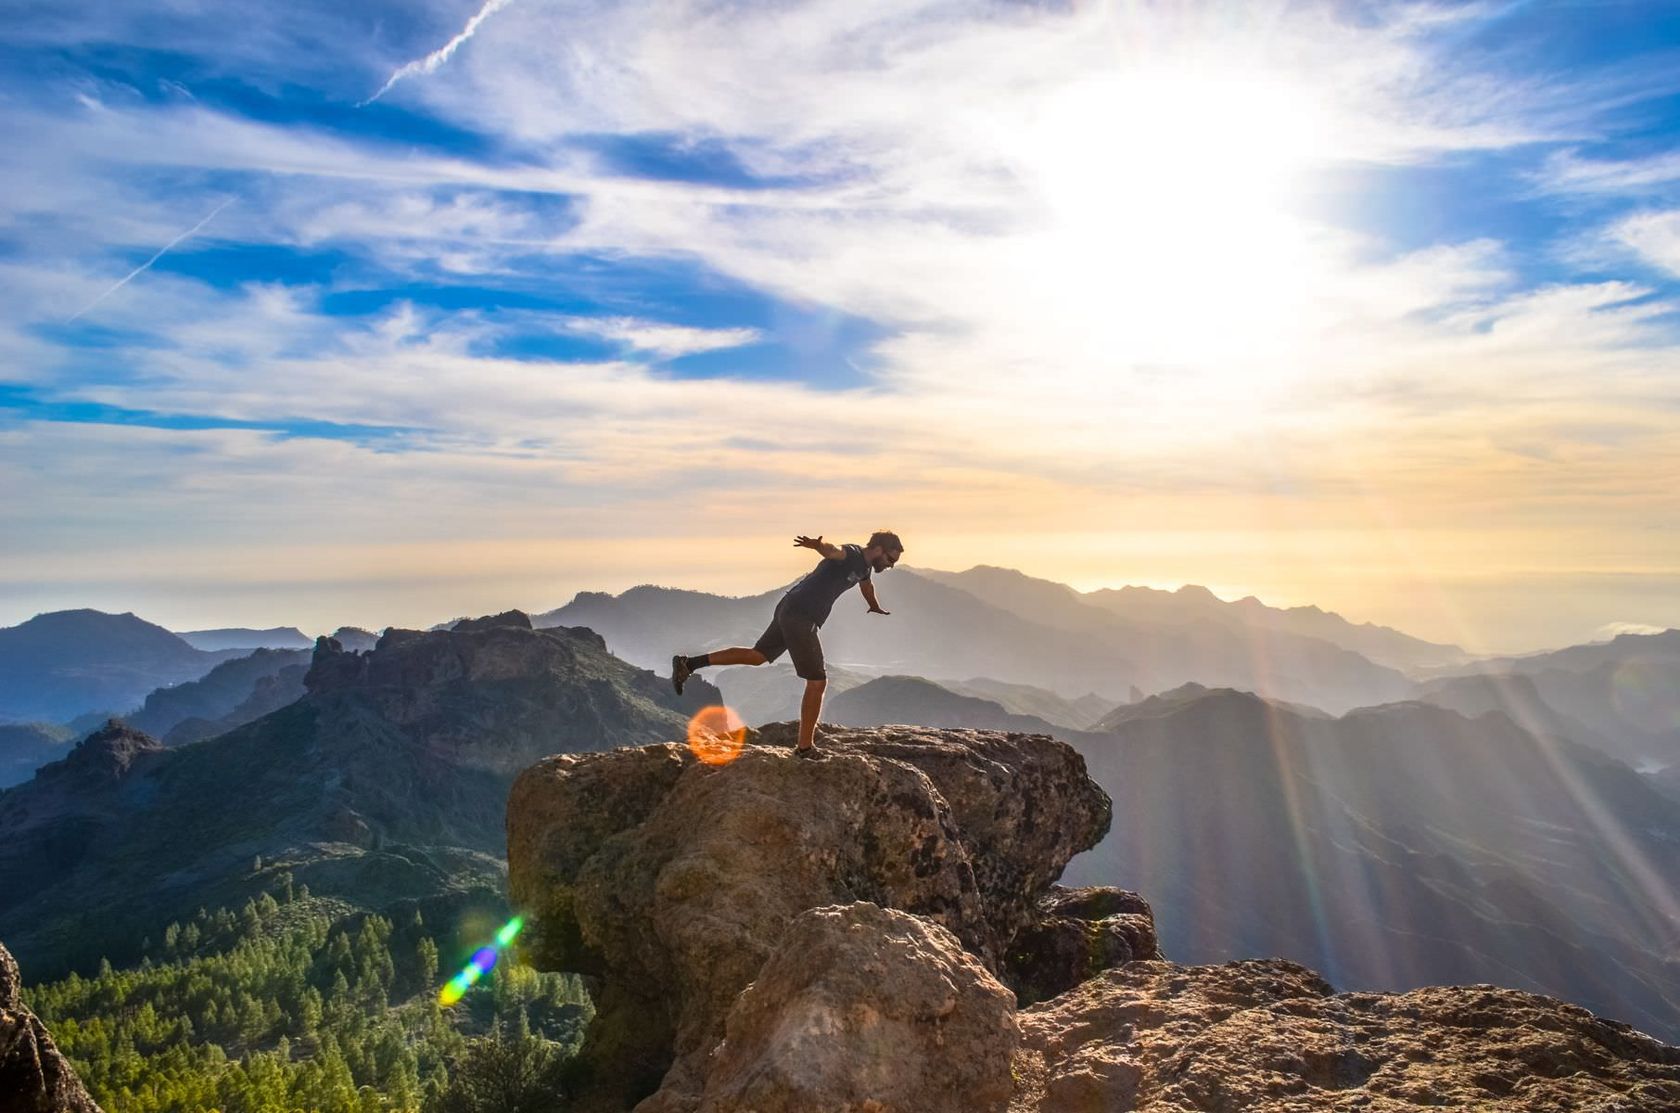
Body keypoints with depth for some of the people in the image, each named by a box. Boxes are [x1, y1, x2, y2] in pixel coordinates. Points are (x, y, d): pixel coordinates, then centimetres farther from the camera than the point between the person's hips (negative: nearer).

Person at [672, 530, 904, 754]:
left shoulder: (865, 565, 18)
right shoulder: (851, 554, -11)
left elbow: (866, 585, 42)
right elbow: (832, 550, -36)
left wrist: (876, 608, 62)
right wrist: (816, 545, -60)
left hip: (790, 612, 10)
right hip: (799, 617, -10)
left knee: (756, 655, 18)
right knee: (817, 682, -3)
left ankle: (687, 664, 16)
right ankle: (806, 747, 5)